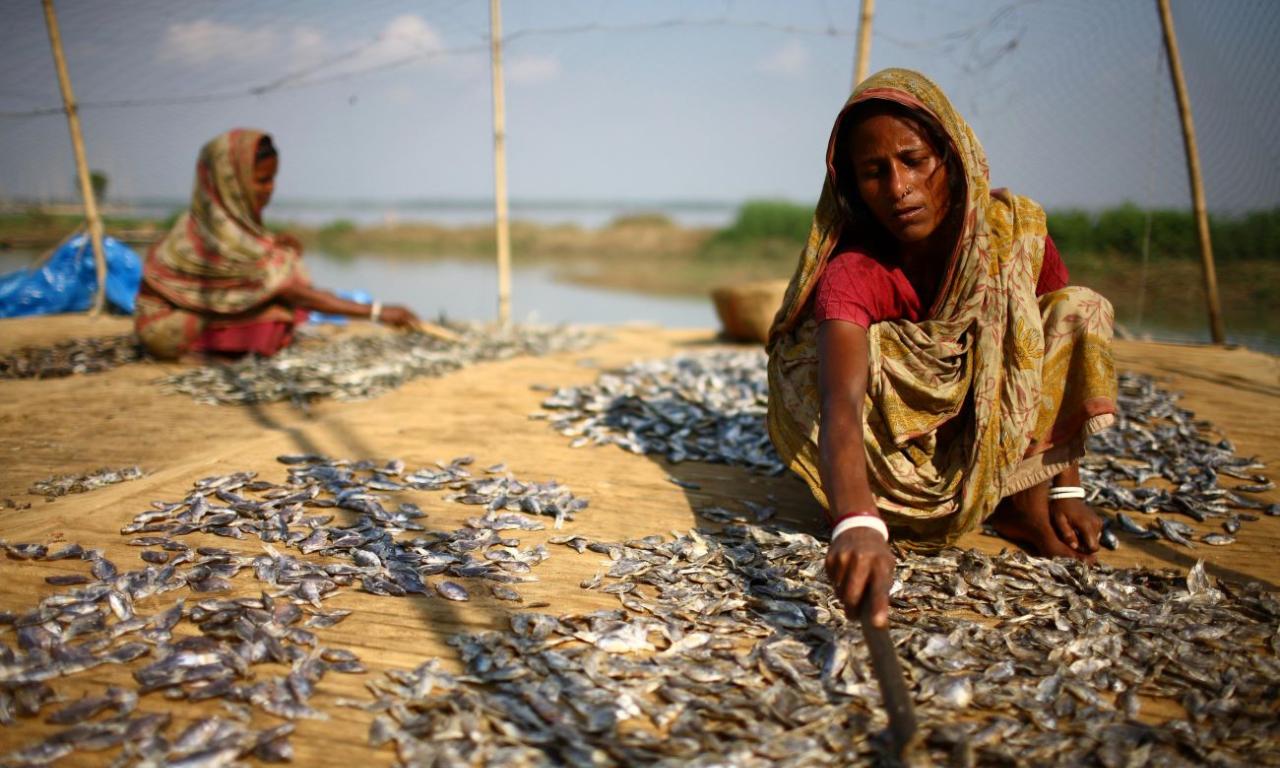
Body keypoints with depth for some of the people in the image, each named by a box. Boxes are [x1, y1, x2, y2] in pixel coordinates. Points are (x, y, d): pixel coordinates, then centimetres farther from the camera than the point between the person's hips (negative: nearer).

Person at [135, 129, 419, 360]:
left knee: (283, 256, -1)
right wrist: (376, 312, -32)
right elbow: (291, 291, -30)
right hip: (167, 326, -8)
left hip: (195, 306, 8)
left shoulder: (229, 213, -4)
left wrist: (278, 246, -16)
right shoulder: (222, 233, -29)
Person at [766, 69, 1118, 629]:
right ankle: (1007, 509, -17)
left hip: (1002, 439, 3)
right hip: (903, 438, -2)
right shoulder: (852, 274, -30)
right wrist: (858, 525, -66)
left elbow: (1059, 347, -6)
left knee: (1080, 310, -19)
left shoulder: (1017, 231, -18)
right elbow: (841, 407, -47)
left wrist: (1065, 488, -11)